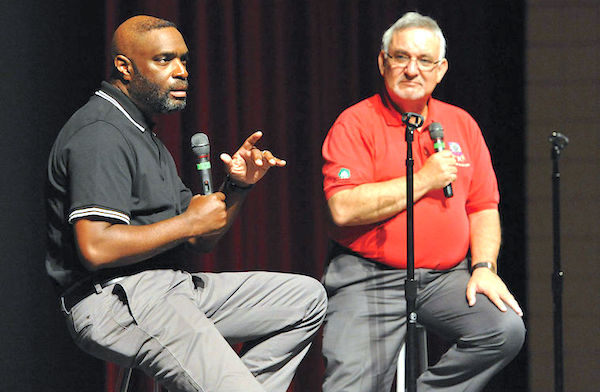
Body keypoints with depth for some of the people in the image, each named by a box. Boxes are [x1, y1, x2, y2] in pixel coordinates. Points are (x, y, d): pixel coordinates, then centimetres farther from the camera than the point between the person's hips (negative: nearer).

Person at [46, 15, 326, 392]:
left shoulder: (142, 134, 23)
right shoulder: (100, 135, -11)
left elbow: (202, 239, 21)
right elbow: (96, 248, -23)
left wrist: (237, 186, 2)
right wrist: (188, 224, -12)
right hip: (118, 300, -11)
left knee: (306, 298, 11)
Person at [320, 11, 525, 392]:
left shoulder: (461, 124, 13)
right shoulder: (356, 124, -3)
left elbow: (483, 208, 14)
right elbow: (344, 209, -16)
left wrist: (483, 267, -4)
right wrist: (424, 180, -12)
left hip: (446, 276, 4)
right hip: (369, 277, -4)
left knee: (506, 329, -21)